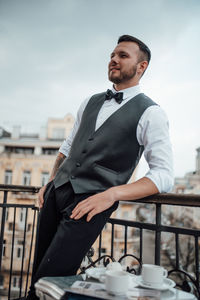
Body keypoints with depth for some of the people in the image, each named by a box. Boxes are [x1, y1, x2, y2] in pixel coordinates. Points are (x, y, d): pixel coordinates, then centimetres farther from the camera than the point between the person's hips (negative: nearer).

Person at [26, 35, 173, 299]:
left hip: (92, 201, -6)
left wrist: (112, 194, -20)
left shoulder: (151, 113, -3)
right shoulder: (90, 103, 16)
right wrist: (50, 182, 11)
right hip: (56, 191, 6)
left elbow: (164, 175, -9)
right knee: (37, 273, 11)